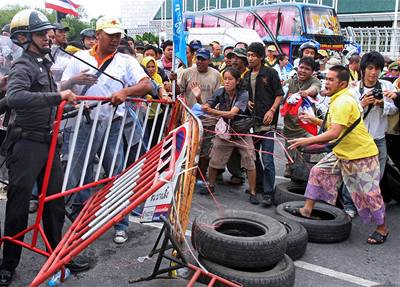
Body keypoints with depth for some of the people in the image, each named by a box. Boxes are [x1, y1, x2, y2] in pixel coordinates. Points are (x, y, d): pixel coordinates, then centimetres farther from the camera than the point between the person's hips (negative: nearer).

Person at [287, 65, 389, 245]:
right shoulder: (338, 100, 8)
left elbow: (335, 133, -32)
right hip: (342, 153, 10)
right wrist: (316, 121, 5)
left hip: (362, 155, -10)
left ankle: (382, 229, 21)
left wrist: (308, 141, -30)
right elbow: (335, 127, 13)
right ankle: (307, 210, 17)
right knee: (318, 171, 8)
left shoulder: (343, 102, -23)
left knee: (368, 192, 1)